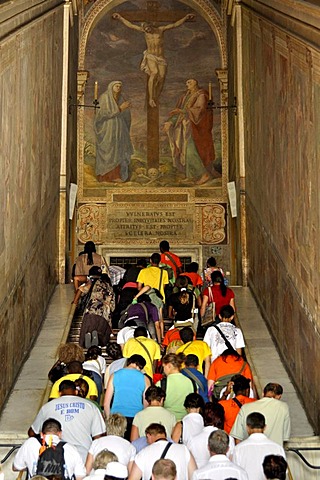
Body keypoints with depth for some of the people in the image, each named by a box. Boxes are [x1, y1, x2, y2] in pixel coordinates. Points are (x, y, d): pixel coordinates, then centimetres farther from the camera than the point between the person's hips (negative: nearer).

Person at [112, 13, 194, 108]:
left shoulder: (161, 30, 4)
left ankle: (156, 98, -2)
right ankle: (150, 99, -28)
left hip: (160, 58, 2)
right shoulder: (144, 31, 5)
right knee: (154, 73, -27)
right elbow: (130, 25, 10)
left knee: (161, 77, -13)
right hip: (150, 57, -2)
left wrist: (185, 18, -7)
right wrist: (120, 18, 10)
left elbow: (175, 25, 2)